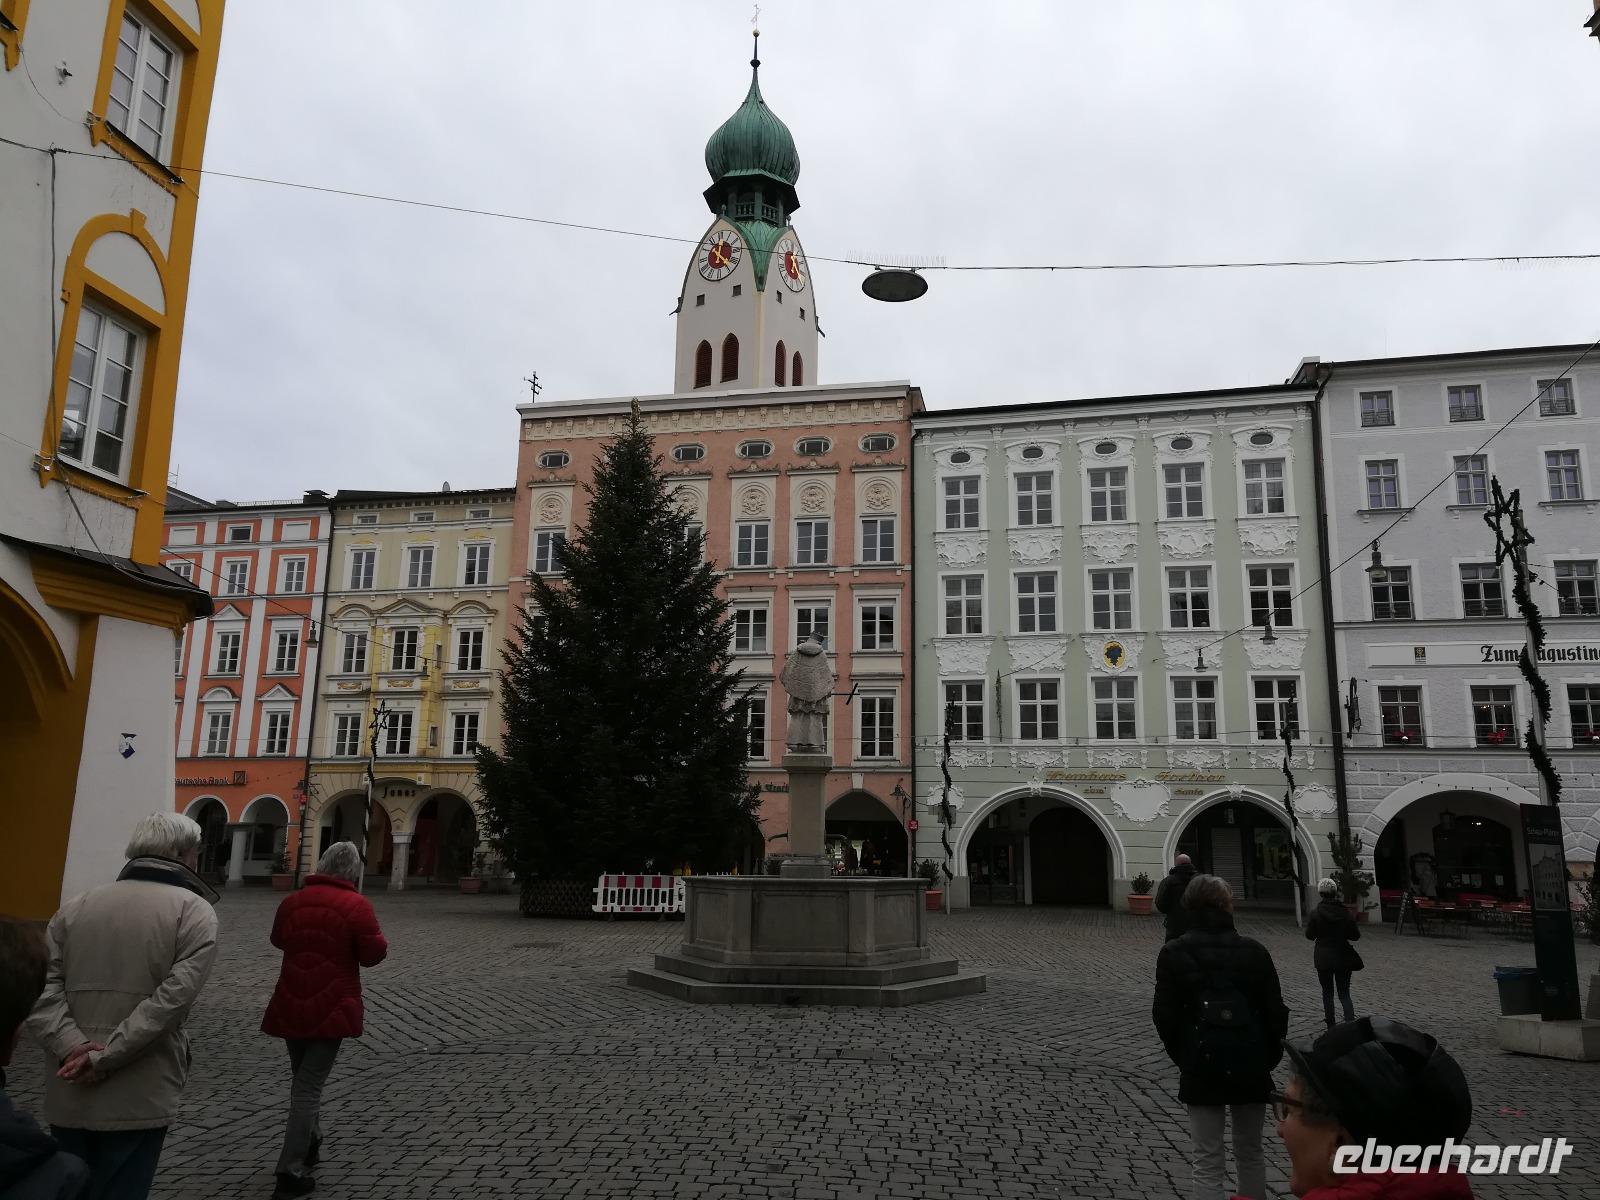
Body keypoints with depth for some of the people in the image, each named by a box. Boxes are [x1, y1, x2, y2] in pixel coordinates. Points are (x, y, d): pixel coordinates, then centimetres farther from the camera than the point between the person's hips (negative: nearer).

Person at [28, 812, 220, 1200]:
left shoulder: (75, 907, 9)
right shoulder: (195, 911, -7)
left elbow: (42, 985, -2)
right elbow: (172, 998, -19)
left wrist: (73, 1046, -11)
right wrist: (104, 1058, -14)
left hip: (67, 1098, 5)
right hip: (138, 1101, -5)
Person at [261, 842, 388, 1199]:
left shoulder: (292, 900, 4)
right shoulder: (357, 905, -14)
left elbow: (278, 939, 21)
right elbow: (373, 954, -13)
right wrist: (377, 939, 6)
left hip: (291, 1005, 5)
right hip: (330, 1008, -5)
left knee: (302, 1078, 23)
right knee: (309, 1085, -1)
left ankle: (311, 1144, 37)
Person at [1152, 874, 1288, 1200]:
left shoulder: (1173, 954, -6)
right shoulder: (1254, 951, -4)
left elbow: (1165, 1016, -6)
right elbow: (1276, 1012, -1)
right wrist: (1269, 1057, 13)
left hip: (1202, 1067, -1)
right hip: (1251, 1065, 2)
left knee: (1208, 1163, 5)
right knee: (1250, 1155, 20)